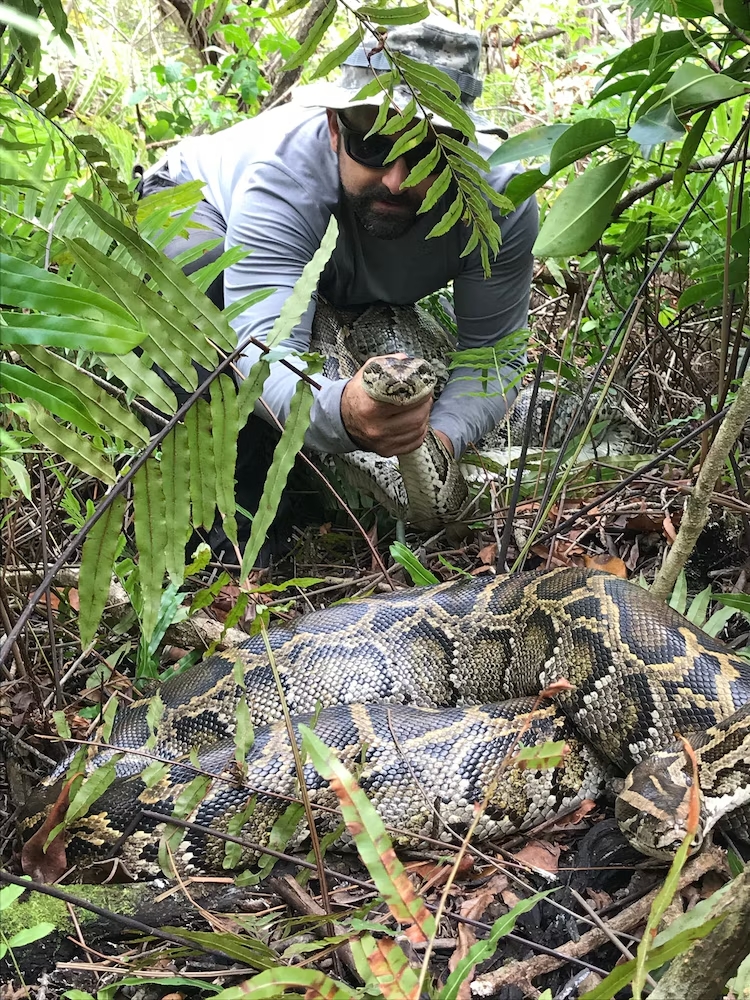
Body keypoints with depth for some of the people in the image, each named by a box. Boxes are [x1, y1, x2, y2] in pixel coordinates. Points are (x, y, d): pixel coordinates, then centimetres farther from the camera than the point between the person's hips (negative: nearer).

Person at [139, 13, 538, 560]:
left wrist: (441, 435, -47)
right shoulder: (282, 172, -44)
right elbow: (268, 353, -52)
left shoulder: (500, 194, -34)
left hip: (350, 290, 4)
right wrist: (342, 414, -74)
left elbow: (492, 350, -26)